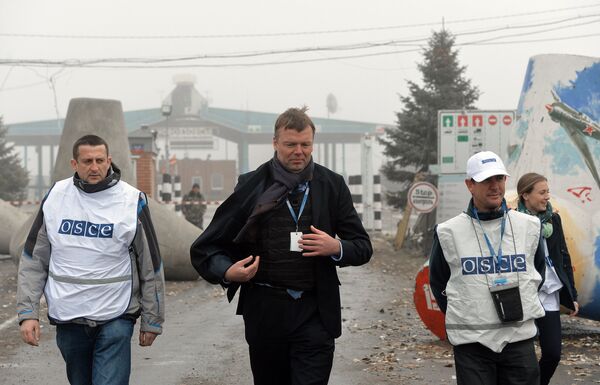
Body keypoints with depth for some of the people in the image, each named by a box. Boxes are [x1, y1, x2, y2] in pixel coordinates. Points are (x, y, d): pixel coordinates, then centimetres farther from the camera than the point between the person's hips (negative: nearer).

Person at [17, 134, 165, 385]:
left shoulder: (132, 202, -6)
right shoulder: (55, 197, 1)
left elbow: (151, 267, 1)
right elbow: (34, 261, 6)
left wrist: (152, 322, 4)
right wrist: (28, 313, -1)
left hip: (115, 320, -3)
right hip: (67, 319, 3)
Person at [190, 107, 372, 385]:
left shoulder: (332, 185, 6)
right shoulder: (252, 185, 3)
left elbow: (363, 247, 10)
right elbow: (206, 247, 5)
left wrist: (337, 247, -12)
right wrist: (227, 271, -15)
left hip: (314, 312, 0)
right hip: (264, 310, 0)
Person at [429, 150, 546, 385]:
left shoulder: (529, 226, 4)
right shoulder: (449, 232, -3)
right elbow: (438, 282, 10)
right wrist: (461, 317, 8)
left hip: (520, 339, 2)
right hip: (471, 343, -2)